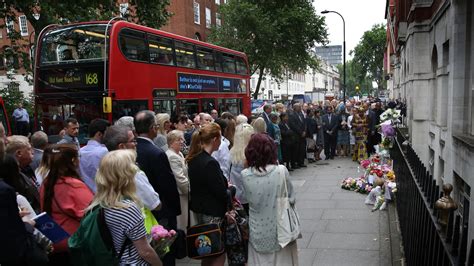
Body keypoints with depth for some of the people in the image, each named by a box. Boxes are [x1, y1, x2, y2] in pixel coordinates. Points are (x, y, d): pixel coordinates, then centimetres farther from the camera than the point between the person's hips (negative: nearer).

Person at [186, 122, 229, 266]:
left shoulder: (194, 159, 4)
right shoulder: (210, 163, -23)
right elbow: (221, 192, -21)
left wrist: (225, 185, 7)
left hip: (198, 209, 9)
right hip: (212, 213, -9)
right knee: (219, 254, 3)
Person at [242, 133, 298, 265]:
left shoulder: (245, 175, -13)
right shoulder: (281, 171, -16)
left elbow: (246, 199, -2)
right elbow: (291, 198, -6)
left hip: (258, 232, 1)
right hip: (279, 230, -1)